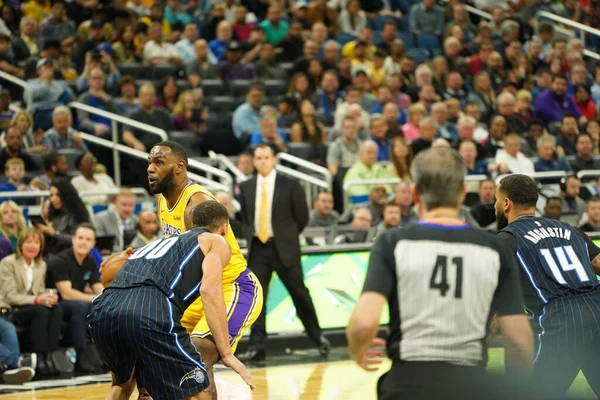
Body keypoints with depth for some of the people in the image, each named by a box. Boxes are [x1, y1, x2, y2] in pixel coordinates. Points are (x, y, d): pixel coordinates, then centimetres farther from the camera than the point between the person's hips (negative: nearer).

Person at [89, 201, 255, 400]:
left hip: (104, 311, 7)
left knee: (122, 384, 34)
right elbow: (209, 289, 1)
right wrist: (227, 354, -1)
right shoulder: (217, 242, 21)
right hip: (150, 313, -7)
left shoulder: (162, 242, 40)